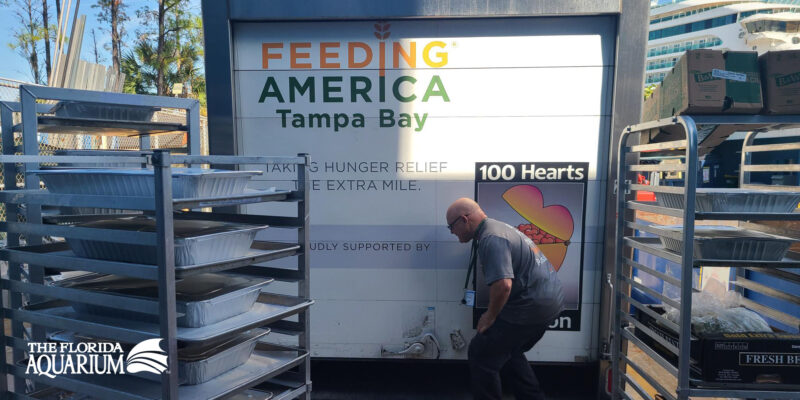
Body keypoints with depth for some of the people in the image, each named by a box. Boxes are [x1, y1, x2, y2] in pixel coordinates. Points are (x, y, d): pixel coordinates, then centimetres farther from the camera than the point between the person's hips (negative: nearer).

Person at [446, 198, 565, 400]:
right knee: (510, 351, 25)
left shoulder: (491, 239, -21)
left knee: (480, 354, 0)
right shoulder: (497, 227, 12)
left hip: (532, 306, -10)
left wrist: (490, 315, -16)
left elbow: (503, 285, -33)